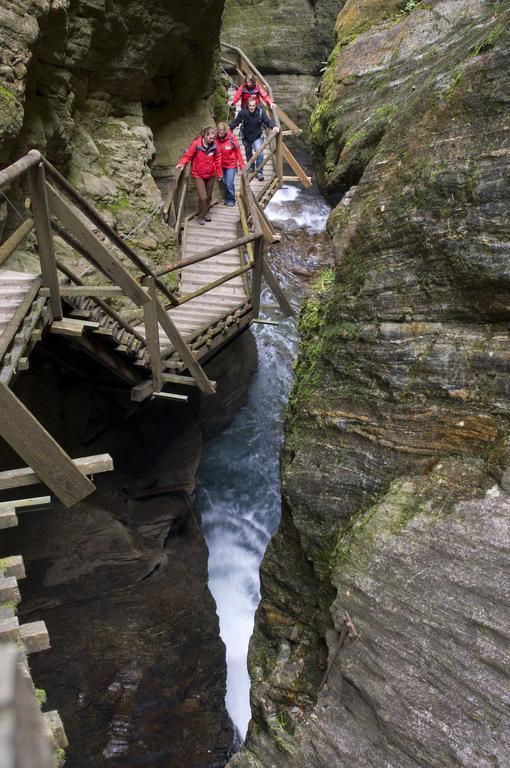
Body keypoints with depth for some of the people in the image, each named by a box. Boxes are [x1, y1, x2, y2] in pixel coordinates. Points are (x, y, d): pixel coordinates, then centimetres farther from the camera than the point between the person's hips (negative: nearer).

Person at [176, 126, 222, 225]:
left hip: (211, 175, 4)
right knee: (203, 197, -12)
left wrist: (219, 173, 10)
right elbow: (187, 155, -10)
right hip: (199, 175, -4)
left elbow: (217, 159, 4)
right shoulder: (196, 144, -17)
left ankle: (206, 212, 39)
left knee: (209, 196, 17)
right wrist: (182, 163, -28)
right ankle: (201, 216, 10)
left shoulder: (214, 145, -8)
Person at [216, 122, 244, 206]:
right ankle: (227, 198, 33)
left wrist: (241, 165, -9)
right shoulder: (216, 139, -14)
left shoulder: (231, 138, -18)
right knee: (225, 183, 14)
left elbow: (238, 152, -11)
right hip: (221, 165, 3)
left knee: (229, 183, -7)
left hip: (231, 165, -3)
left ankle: (231, 200, 11)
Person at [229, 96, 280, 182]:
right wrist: (229, 127, -28)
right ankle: (250, 168, 44)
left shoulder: (260, 112, -18)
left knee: (259, 152, -21)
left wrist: (274, 127, -32)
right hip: (246, 137, 2)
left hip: (257, 137, -2)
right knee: (248, 154, 20)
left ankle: (259, 172, -12)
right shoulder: (242, 113, -18)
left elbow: (267, 121, -14)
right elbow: (236, 122, -13)